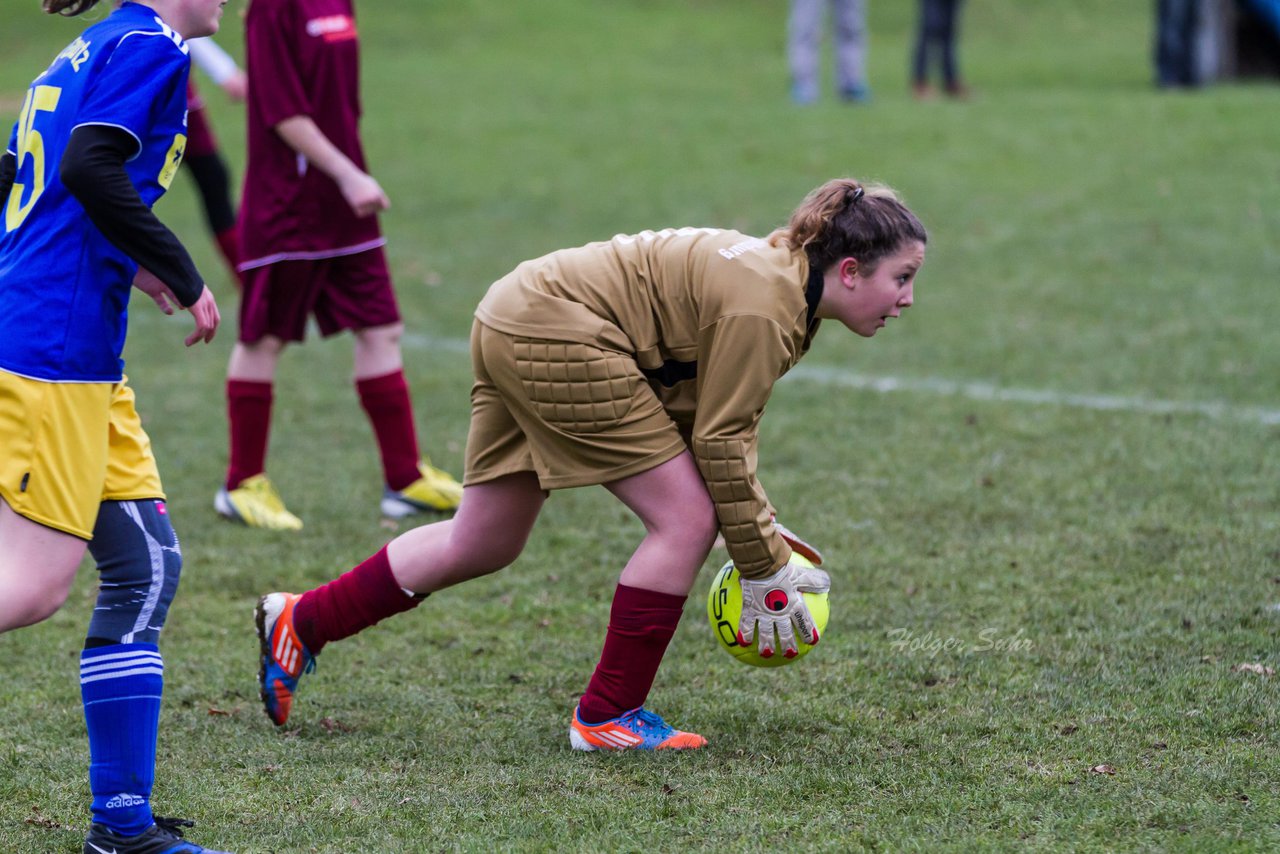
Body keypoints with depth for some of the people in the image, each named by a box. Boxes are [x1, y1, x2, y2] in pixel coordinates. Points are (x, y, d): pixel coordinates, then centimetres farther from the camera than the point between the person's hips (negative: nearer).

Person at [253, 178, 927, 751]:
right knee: (686, 519, -8)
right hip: (555, 339, -10)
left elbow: (721, 424, 16)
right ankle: (607, 716, 0)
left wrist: (765, 530, 12)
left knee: (481, 545, 18)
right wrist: (764, 568, -11)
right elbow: (719, 443, -18)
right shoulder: (763, 305, -21)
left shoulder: (781, 279, 9)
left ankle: (301, 622, 27)